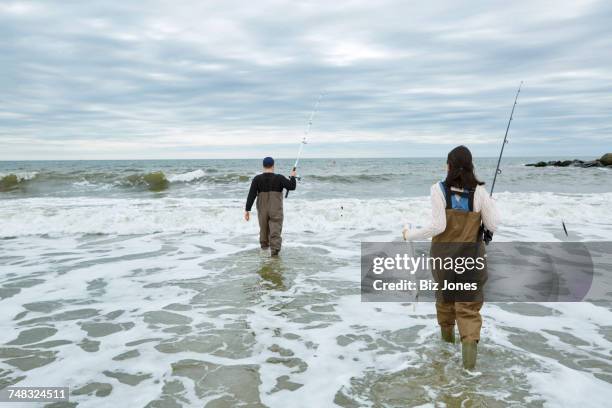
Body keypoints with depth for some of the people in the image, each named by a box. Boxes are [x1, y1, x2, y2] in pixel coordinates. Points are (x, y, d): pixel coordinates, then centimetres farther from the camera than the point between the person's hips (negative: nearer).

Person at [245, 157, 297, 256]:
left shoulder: (257, 179, -3)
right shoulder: (279, 178, -7)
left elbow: (251, 195, -7)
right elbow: (292, 186, -10)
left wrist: (247, 210, -5)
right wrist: (292, 177, 9)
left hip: (262, 209, 3)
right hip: (276, 210, -2)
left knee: (264, 228, 21)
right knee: (275, 229, -4)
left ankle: (264, 244, 37)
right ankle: (274, 248, -19)